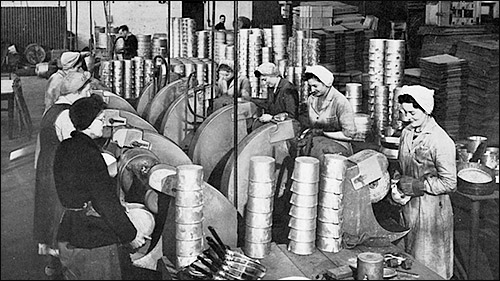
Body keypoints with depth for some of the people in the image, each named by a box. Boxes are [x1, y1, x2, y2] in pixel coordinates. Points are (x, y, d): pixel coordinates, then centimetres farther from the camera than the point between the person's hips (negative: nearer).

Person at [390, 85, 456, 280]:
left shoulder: (441, 141, -18)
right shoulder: (407, 133, 5)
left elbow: (449, 183, -16)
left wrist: (417, 186, -19)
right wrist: (397, 187, -3)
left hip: (432, 209, -7)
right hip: (409, 206, 7)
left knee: (430, 264, 5)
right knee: (410, 259, 16)